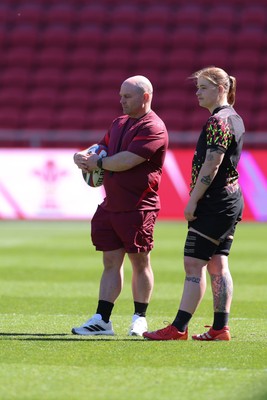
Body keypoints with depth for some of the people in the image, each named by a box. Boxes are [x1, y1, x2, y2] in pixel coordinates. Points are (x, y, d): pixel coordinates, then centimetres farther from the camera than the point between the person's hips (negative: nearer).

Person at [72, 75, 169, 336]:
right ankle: (101, 320, 4)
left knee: (139, 262, 2)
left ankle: (139, 318, 14)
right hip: (110, 205, 8)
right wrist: (83, 156, 1)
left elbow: (127, 160, -21)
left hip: (138, 208, -8)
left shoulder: (153, 128, -12)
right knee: (111, 262, 6)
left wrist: (98, 164, -8)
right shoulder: (119, 123, 17)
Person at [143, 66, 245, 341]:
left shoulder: (217, 122, -16)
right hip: (231, 201, 10)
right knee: (218, 265, 10)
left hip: (214, 203, -10)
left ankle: (179, 328, -10)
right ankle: (220, 328, 10)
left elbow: (210, 166, -21)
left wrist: (193, 201, -17)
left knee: (193, 264, -9)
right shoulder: (234, 119, 15)